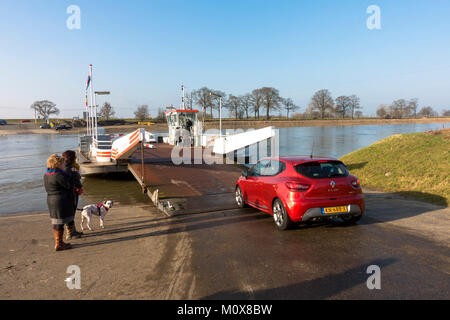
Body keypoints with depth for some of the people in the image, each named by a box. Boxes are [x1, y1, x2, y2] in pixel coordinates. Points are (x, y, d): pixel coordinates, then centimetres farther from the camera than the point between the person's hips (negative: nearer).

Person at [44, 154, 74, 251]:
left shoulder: (47, 174, 10)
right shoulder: (58, 175, -20)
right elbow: (70, 185, -16)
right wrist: (64, 172, -5)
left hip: (51, 200, 10)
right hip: (61, 201, -10)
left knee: (56, 222, 16)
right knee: (59, 222, -2)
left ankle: (59, 242, 26)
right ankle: (58, 244, 5)